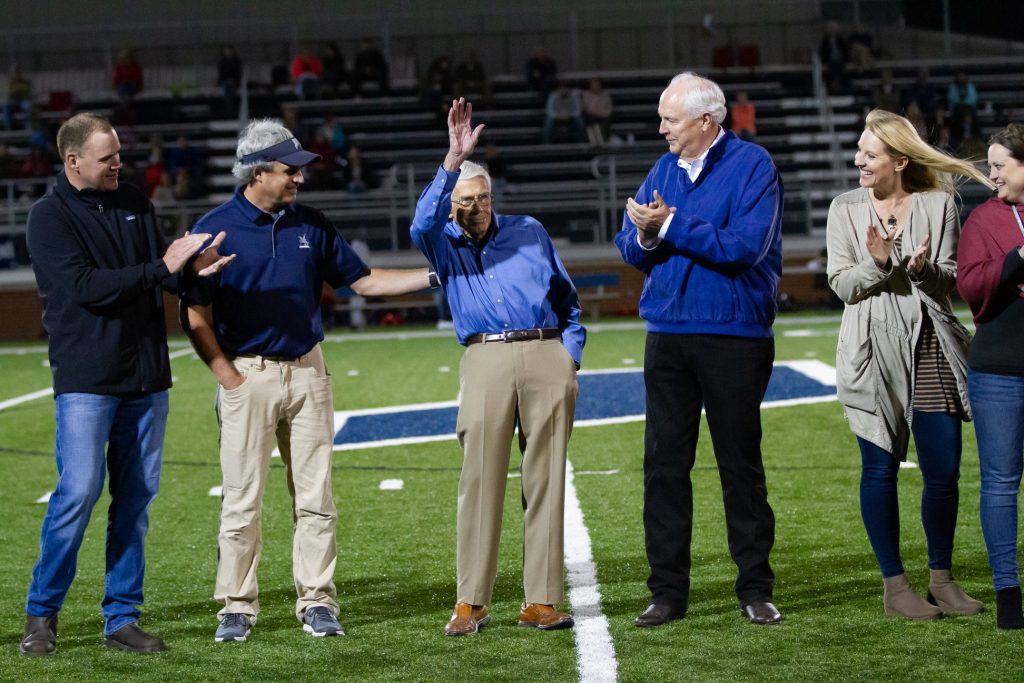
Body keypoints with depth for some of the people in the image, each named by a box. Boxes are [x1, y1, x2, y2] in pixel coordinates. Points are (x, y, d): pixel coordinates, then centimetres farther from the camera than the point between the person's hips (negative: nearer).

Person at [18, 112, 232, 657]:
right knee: (78, 492, -11)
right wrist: (160, 268, -17)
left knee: (136, 498, 6)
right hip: (85, 379, -5)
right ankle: (41, 613, 5)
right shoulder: (49, 217, -4)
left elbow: (164, 274, 14)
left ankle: (122, 617, 14)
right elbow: (84, 286, -15)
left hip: (145, 376, 5)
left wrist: (193, 268, -8)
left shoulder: (134, 204, 12)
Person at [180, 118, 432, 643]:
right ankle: (237, 607, 8)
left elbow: (363, 281, 13)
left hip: (308, 372, 4)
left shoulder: (310, 224, 8)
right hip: (247, 375, -4)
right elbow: (196, 315, -4)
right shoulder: (215, 228, -5)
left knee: (316, 498, 5)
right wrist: (228, 377, -11)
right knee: (242, 501, -1)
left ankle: (317, 602, 12)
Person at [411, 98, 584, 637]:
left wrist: (570, 356, 9)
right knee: (479, 481, -8)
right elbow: (423, 224, -11)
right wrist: (453, 160, -19)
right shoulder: (444, 245, 14)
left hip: (548, 356, 1)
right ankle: (470, 603, -4)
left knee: (546, 483, -1)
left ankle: (541, 603, 0)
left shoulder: (529, 232, 19)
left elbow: (566, 298, 22)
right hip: (487, 360, -1)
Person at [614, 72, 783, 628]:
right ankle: (667, 591, 10)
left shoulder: (752, 166, -7)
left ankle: (755, 589, 12)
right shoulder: (664, 169, 12)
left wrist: (671, 225, -14)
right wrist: (645, 235, -12)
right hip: (667, 333, 5)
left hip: (734, 337, -5)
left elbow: (746, 245, -19)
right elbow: (629, 245, 11)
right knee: (663, 463, 4)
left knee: (741, 463, 3)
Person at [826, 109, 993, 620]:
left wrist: (924, 270, -19)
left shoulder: (938, 204, 3)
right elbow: (841, 284, 0)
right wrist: (876, 264, -18)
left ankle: (942, 578, 16)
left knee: (944, 469, 1)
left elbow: (950, 279, 2)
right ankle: (894, 584, 11)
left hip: (930, 348, 1)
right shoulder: (846, 208, 4)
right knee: (880, 468, 1)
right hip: (874, 352, -1)